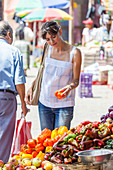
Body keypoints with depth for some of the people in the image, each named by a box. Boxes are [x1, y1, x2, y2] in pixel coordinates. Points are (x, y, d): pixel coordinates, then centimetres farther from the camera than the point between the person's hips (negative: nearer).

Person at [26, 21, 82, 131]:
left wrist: (69, 87, -27)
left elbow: (76, 80, -6)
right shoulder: (48, 49, 5)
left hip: (64, 105, -4)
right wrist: (31, 87, 11)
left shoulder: (74, 53, -7)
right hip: (44, 103, 4)